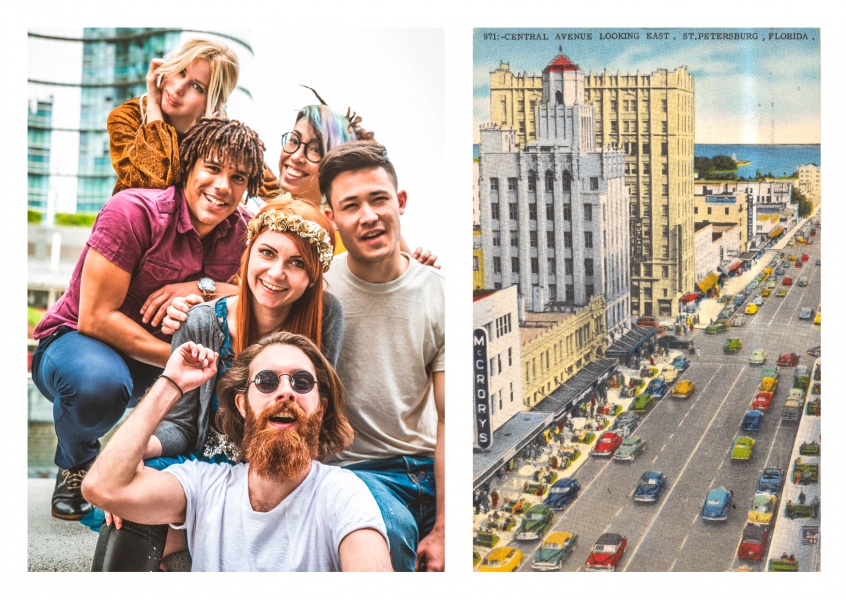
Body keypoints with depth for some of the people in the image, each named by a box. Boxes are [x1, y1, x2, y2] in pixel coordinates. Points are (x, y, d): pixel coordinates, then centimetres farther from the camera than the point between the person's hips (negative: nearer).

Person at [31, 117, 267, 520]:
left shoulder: (241, 230, -6)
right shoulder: (133, 211, -23)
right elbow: (95, 318, -25)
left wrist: (203, 287, -27)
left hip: (158, 358, 5)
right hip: (75, 340, -5)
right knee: (99, 383, -40)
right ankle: (75, 464, -2)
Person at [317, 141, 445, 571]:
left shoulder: (436, 294, 0)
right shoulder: (316, 290, -5)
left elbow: (449, 419, -2)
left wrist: (443, 528, -8)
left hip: (428, 465, 2)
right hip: (350, 467, -2)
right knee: (391, 527, -33)